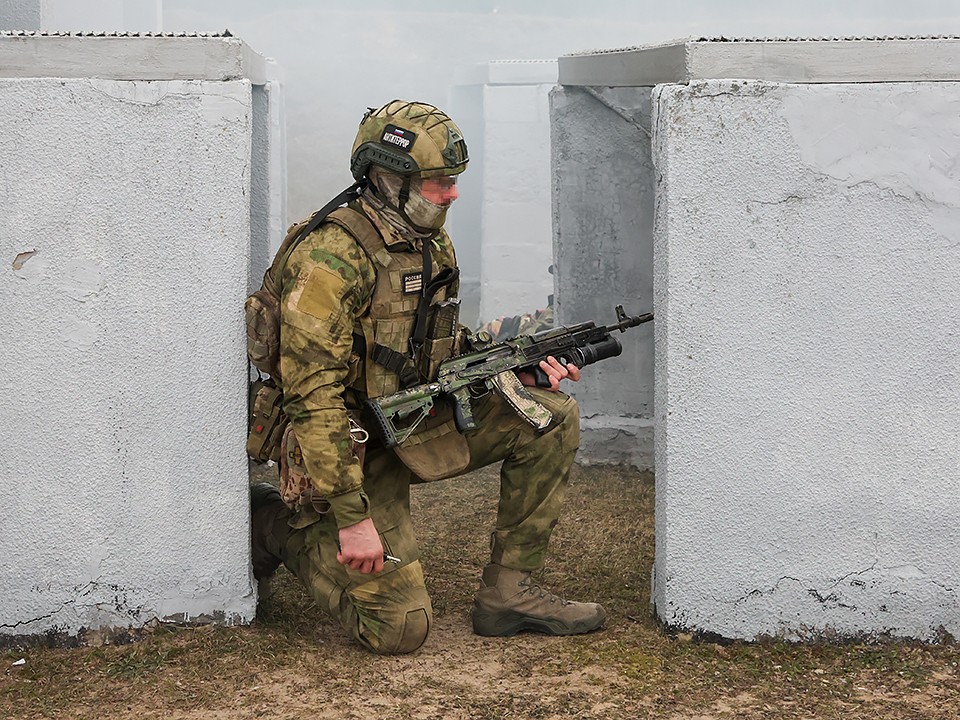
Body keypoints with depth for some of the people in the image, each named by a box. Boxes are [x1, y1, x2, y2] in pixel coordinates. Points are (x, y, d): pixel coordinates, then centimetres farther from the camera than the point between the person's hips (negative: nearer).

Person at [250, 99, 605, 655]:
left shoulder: (435, 247, 5)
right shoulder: (331, 261, -23)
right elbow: (314, 397, -26)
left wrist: (519, 369, -4)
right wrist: (352, 517, -28)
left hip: (420, 423, 8)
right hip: (354, 451, -8)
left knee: (552, 417, -6)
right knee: (400, 629, -11)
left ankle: (509, 591, 1)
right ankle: (278, 525, 12)